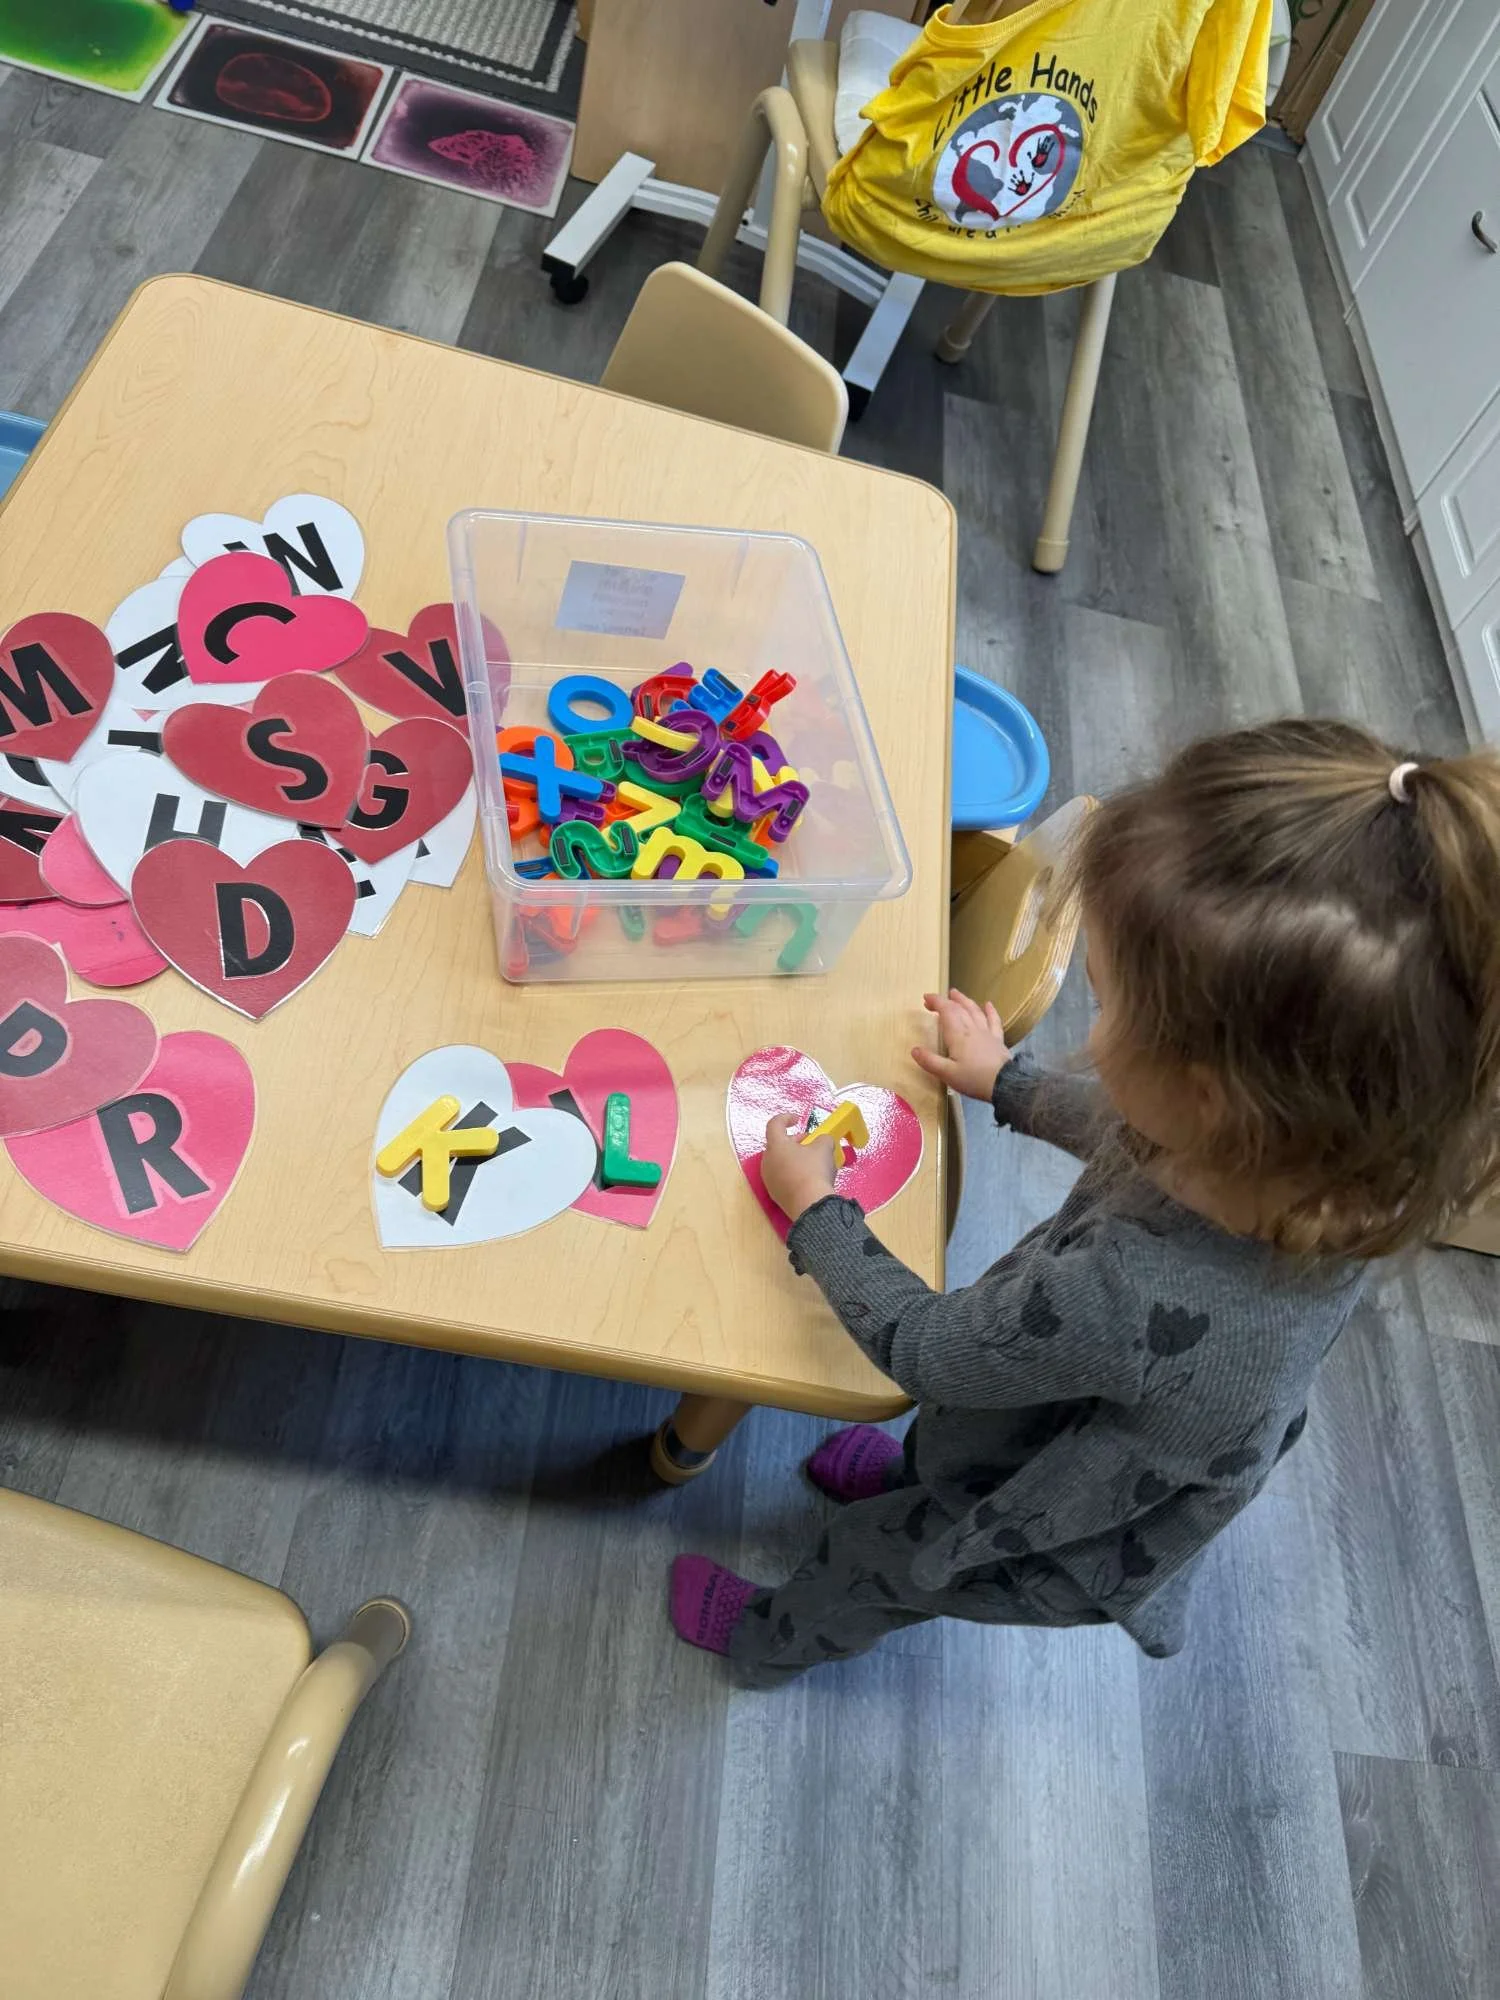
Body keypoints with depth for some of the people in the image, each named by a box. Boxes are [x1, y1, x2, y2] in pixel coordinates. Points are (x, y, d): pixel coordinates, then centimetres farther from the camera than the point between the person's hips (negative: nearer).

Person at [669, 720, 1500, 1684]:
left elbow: (919, 1348, -29)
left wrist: (815, 1209, -14)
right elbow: (1137, 1139, -5)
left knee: (865, 1565, 28)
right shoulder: (1326, 1149, -29)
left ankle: (771, 1640, 59)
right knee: (934, 1452, 36)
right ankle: (911, 1471, 69)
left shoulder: (1125, 1298, -51)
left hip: (1058, 1551, -4)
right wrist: (1011, 1082, 9)